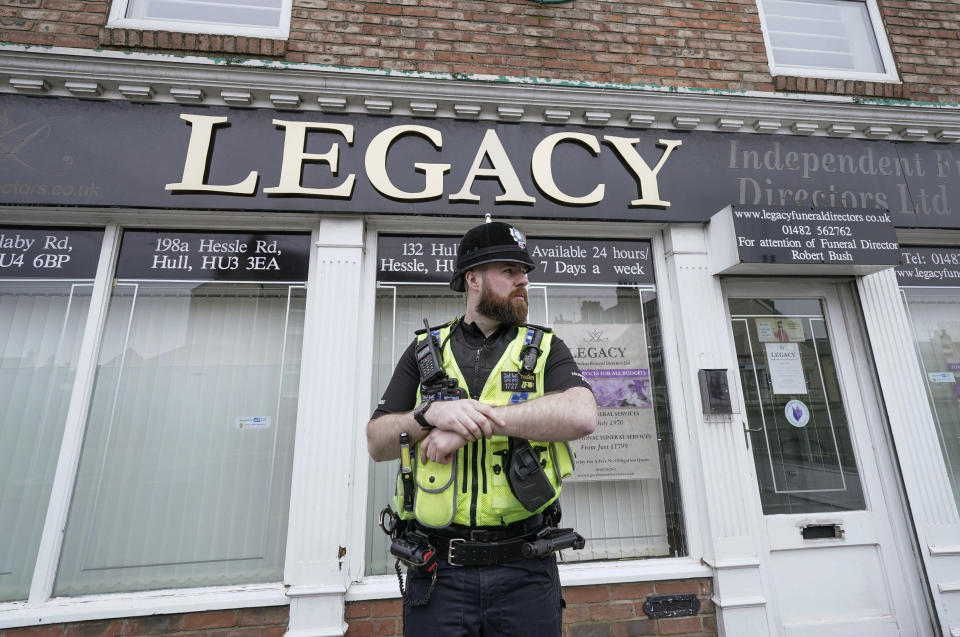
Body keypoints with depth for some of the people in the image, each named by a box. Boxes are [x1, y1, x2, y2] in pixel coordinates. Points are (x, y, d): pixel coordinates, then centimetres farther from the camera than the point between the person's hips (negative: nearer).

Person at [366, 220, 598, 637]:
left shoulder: (544, 348, 3)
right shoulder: (424, 350, 6)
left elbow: (582, 416, -16)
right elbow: (377, 443, 2)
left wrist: (476, 421, -22)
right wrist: (431, 414, -19)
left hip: (525, 569, 0)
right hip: (437, 570, 1)